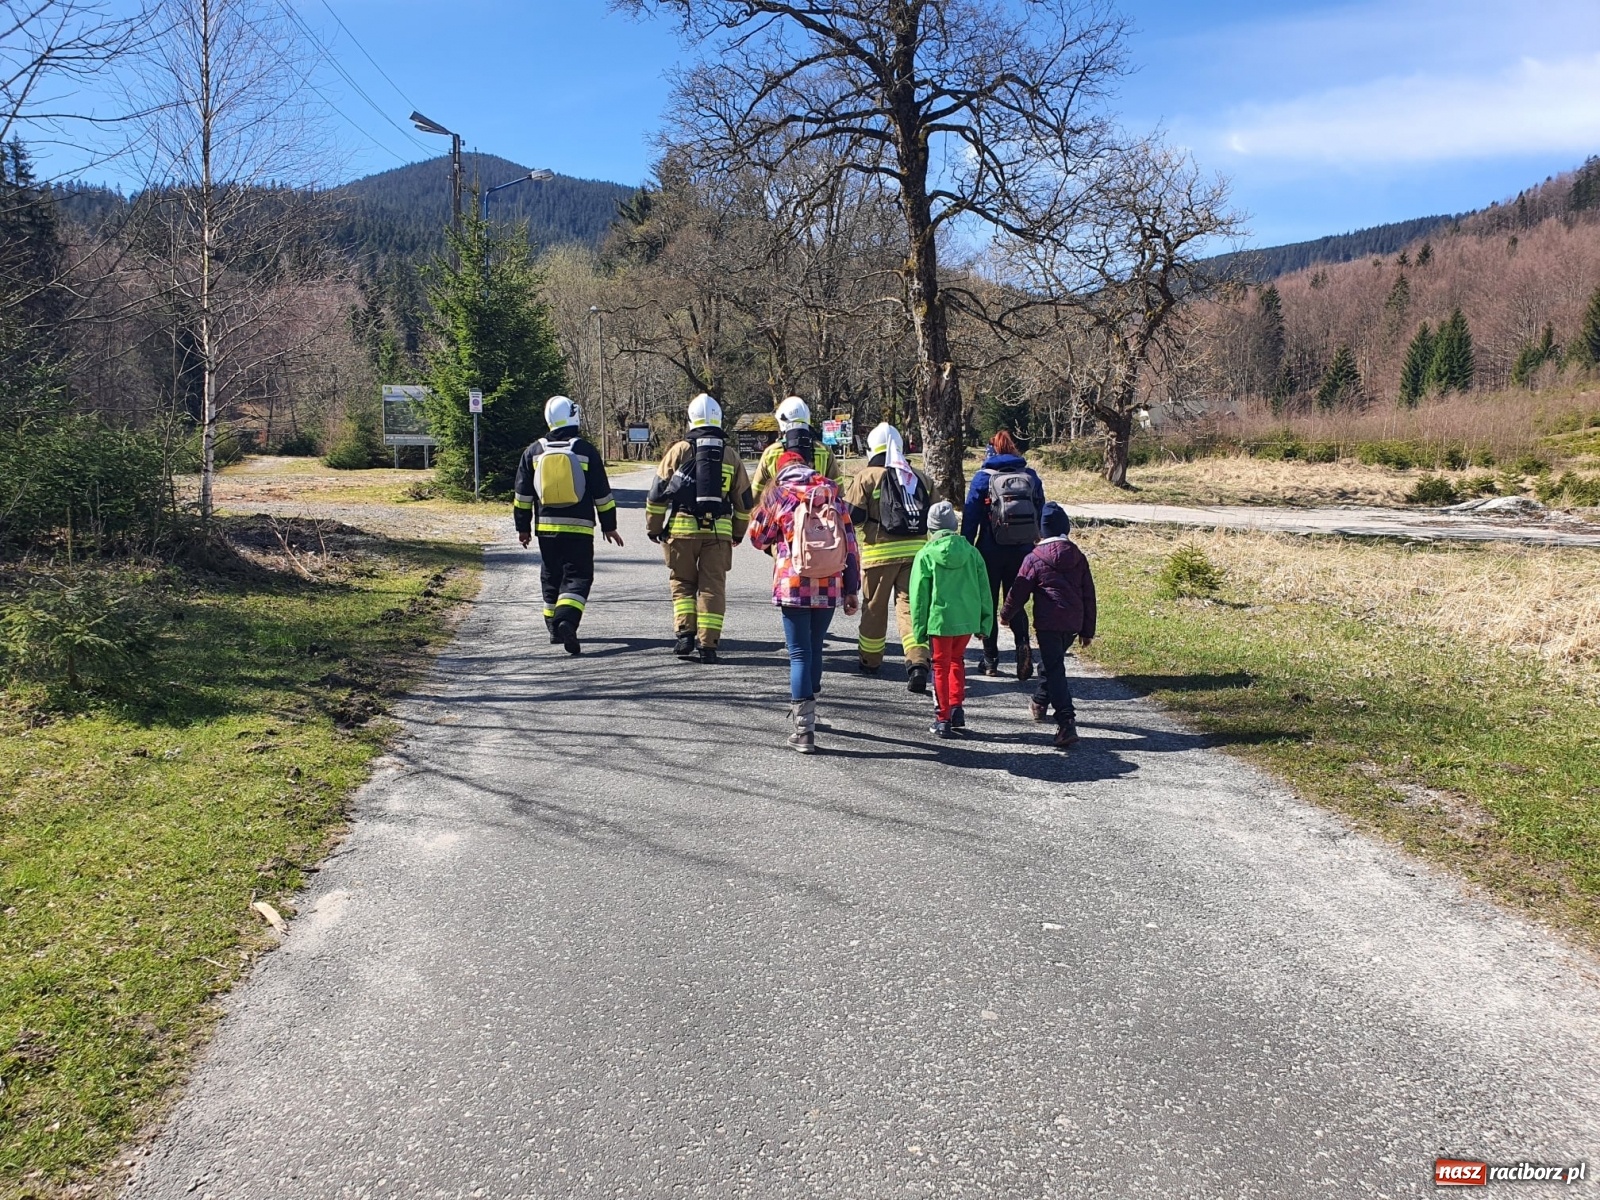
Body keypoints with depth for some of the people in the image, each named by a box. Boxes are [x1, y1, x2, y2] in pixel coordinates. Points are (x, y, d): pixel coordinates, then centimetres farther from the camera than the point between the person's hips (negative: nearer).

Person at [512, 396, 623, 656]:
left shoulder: (534, 452, 5)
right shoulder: (585, 450, -2)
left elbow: (522, 494, 7)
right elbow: (602, 493, 1)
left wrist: (523, 527, 16)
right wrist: (609, 526, 10)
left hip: (546, 527, 3)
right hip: (579, 528, -3)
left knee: (551, 578, 15)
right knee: (578, 577, -2)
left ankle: (555, 629, 22)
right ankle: (567, 621, -25)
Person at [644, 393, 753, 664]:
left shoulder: (679, 450, 2)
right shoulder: (731, 455, 9)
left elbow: (657, 493, 2)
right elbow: (744, 499, 14)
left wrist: (653, 527, 13)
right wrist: (738, 533, 26)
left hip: (682, 528, -1)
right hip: (718, 530, 1)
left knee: (683, 583, 13)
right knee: (713, 587, 4)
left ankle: (684, 633, 1)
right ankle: (708, 645, 1)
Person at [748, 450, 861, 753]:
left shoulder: (777, 494, 0)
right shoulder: (832, 491, 6)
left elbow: (758, 536, 11)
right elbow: (850, 541, 4)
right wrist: (852, 589, 7)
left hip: (793, 586, -3)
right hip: (830, 587, 3)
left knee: (800, 654, 0)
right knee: (815, 649, 20)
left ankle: (804, 730, -5)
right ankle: (805, 711, 38)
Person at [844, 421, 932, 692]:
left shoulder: (867, 476, -3)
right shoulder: (920, 478, 13)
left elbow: (851, 515, -7)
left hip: (879, 551, -3)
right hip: (915, 550, 3)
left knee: (874, 607, 12)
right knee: (910, 606, 0)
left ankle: (870, 660, 27)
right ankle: (918, 662, -16)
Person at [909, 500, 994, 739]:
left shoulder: (926, 555, -7)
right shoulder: (971, 552, 2)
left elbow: (919, 595, -5)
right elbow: (984, 590, 5)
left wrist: (919, 628, 3)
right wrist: (985, 622, 13)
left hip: (940, 619, -3)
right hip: (968, 619, 3)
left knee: (941, 666, 9)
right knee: (957, 659, 24)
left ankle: (943, 718, 11)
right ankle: (957, 708, 19)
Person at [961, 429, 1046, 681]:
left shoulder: (983, 477, -5)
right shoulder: (1031, 476, 5)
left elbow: (970, 517, -6)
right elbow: (1041, 513, 8)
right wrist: (1033, 544, 17)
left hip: (991, 552, -3)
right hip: (1023, 552, 3)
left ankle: (990, 660, 11)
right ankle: (1023, 644, -13)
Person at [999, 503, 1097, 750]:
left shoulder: (1034, 559, -5)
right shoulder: (1078, 557, 9)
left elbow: (1019, 592, 1)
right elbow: (1089, 595, 12)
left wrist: (1006, 615, 20)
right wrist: (1087, 630, 18)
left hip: (1048, 623, -6)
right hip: (1073, 623, 6)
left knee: (1054, 670, -7)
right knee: (1052, 662, 27)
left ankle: (1066, 723, -19)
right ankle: (1040, 702, 44)